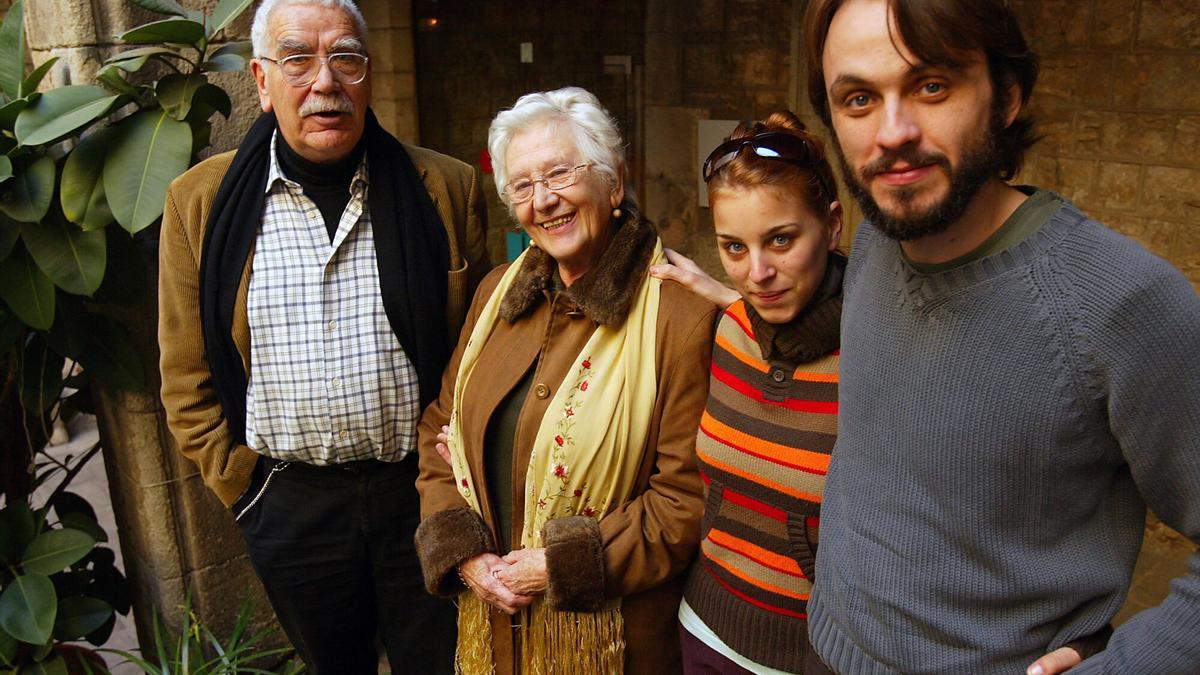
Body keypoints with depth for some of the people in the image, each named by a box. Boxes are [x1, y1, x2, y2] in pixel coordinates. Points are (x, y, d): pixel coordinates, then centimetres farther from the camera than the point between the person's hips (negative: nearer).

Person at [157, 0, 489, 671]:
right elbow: (188, 378, 4)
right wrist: (243, 483, 0)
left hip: (423, 492, -1)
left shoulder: (447, 189, -4)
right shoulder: (199, 201, -2)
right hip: (288, 507, 1)